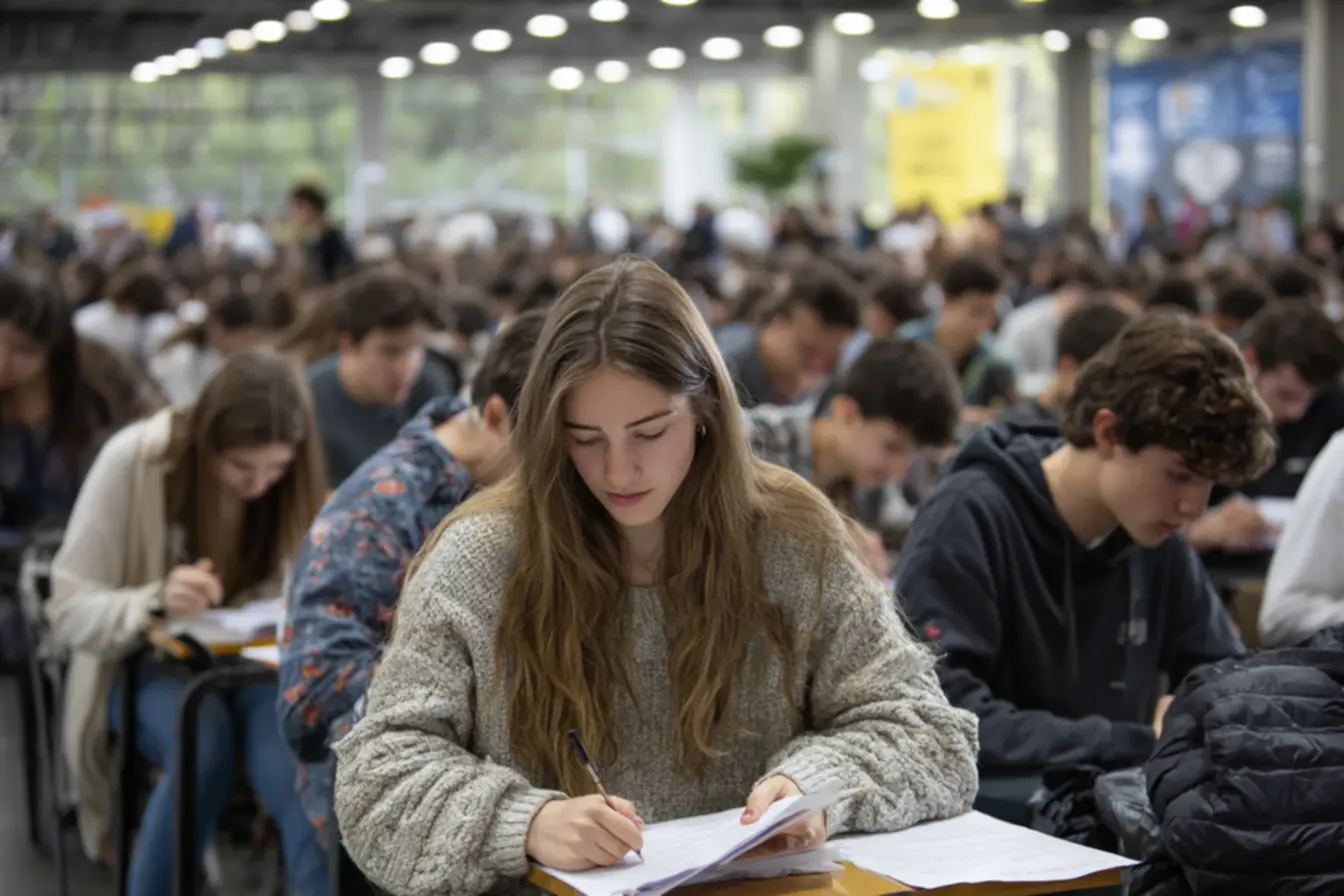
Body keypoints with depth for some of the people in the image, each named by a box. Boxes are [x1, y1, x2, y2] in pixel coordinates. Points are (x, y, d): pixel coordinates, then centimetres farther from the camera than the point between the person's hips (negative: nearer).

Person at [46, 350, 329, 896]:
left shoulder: (293, 481, -8)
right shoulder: (132, 460, -17)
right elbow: (69, 613, -15)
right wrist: (156, 602, -34)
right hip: (148, 662, -1)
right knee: (206, 743, -34)